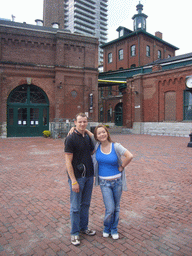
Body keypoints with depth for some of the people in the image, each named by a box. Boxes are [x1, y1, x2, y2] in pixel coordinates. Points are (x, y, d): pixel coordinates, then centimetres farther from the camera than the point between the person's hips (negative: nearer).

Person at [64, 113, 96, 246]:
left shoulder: (88, 137, 5)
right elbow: (68, 162, -16)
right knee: (75, 207, 7)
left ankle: (84, 227, 38)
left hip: (89, 176, 6)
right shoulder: (71, 139, -15)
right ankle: (75, 233, 25)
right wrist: (73, 181, -18)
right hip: (77, 177, -6)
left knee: (86, 204, 19)